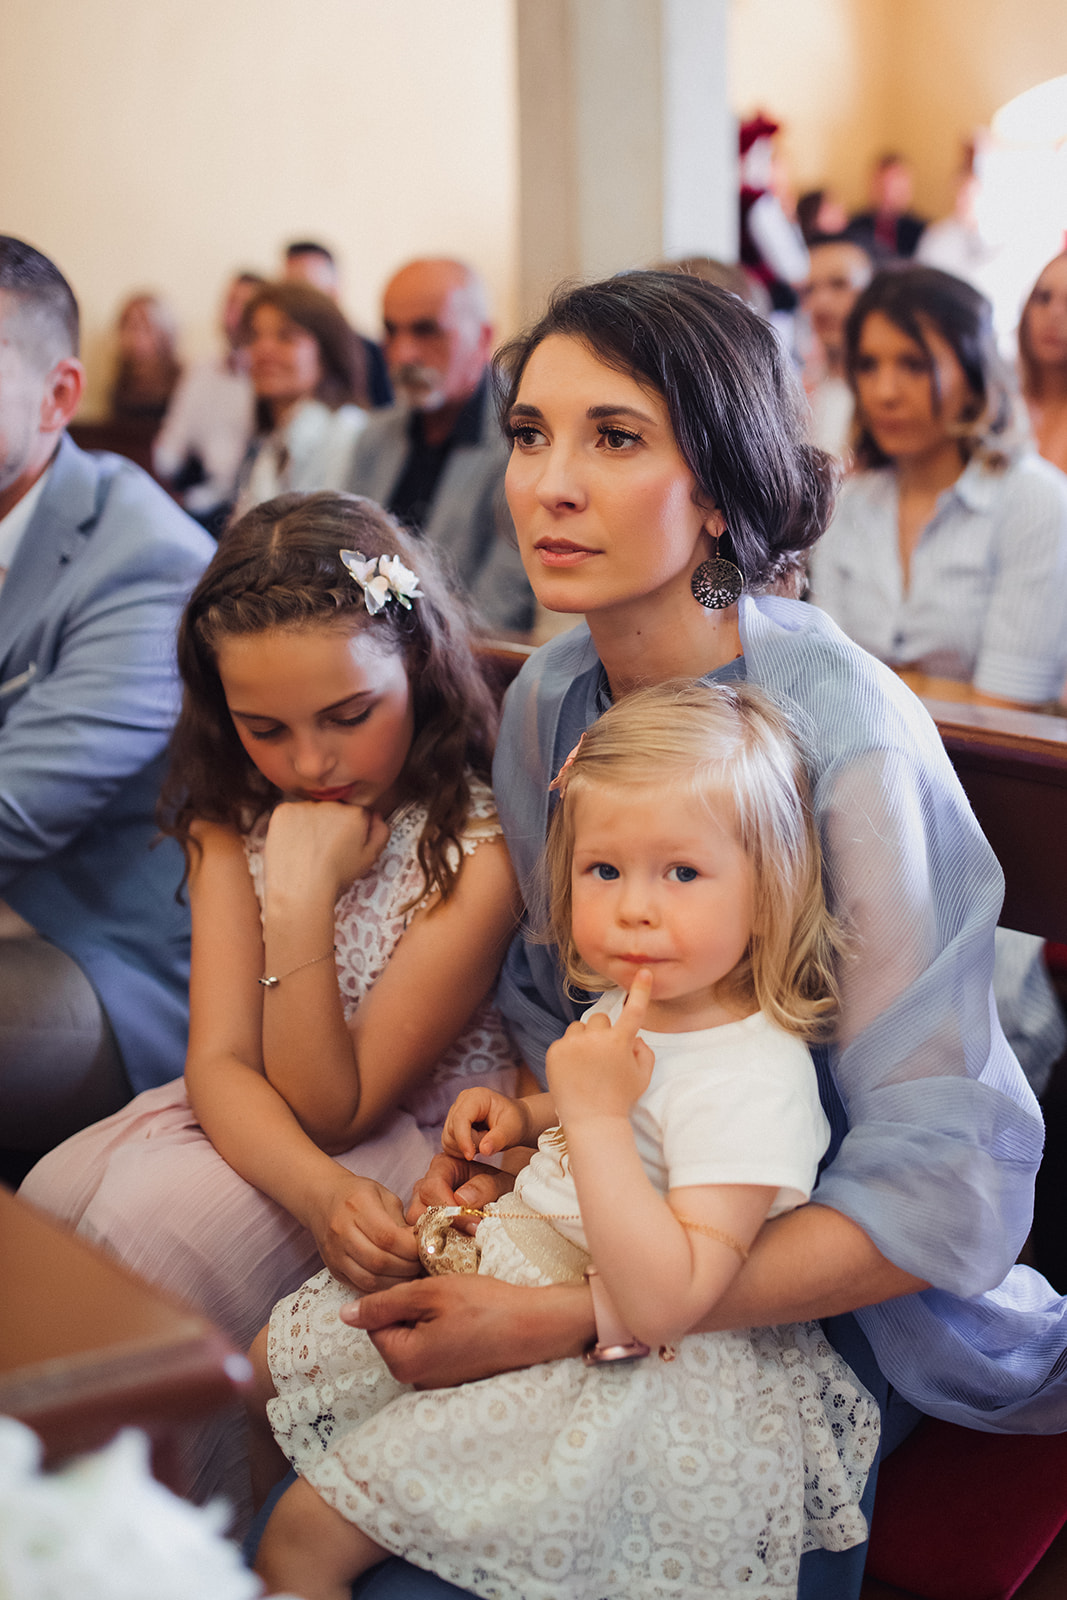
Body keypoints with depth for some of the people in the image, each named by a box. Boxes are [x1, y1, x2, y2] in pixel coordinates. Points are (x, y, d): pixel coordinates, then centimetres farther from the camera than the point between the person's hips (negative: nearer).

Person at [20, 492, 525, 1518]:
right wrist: (317, 1189, -33)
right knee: (52, 1195, -18)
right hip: (260, 1123, 6)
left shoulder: (480, 847, -22)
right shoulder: (234, 819, -2)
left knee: (155, 1220, -27)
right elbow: (220, 1062, -12)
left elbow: (333, 1109, -19)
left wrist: (302, 900, -31)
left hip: (417, 1138, -6)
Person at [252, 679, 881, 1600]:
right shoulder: (640, 1008, 0)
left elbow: (662, 1304, -34)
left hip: (621, 1369, -9)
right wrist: (528, 1119, 4)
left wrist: (596, 1116, -35)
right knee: (273, 1360, 18)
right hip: (509, 1273, 9)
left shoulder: (754, 1080, -29)